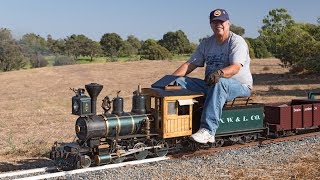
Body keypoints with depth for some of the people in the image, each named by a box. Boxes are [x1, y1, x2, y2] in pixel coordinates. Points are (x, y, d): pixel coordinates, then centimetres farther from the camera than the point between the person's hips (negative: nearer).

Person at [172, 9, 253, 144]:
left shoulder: (237, 41, -6)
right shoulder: (206, 43, 14)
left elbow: (235, 67, -22)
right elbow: (190, 64, 9)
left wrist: (220, 73, -44)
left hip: (240, 86, -6)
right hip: (211, 85, 6)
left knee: (219, 83, -41)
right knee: (180, 82, -11)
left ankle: (208, 131, -47)